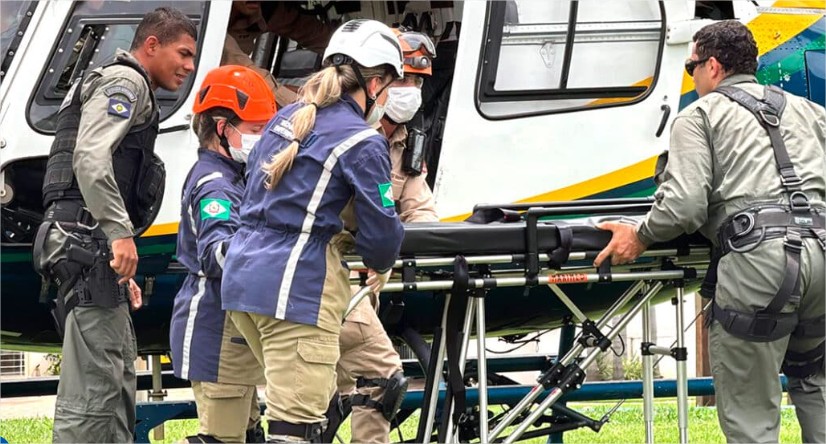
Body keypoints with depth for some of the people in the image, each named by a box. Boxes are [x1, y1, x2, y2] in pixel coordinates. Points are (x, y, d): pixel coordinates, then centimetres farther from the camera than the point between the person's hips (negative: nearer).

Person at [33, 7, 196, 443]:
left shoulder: (120, 86, 29)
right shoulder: (125, 82, -4)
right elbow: (90, 157, -20)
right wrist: (120, 232, -26)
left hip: (86, 243, 11)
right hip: (88, 239, -11)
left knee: (117, 379, 12)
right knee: (96, 379, -15)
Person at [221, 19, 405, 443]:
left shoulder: (286, 118, 15)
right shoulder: (362, 142, -9)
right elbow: (381, 230, -7)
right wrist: (380, 267, 17)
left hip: (243, 276, 9)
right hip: (295, 286, -9)